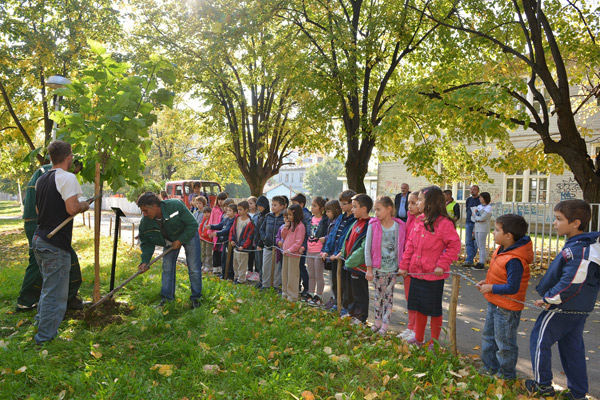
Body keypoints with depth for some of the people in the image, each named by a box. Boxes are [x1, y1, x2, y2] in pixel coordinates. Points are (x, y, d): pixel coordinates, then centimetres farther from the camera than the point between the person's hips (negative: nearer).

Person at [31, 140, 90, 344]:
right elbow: (72, 208, -24)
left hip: (39, 239, 9)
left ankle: (40, 324, 35)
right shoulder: (67, 178, -14)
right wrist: (84, 205, -4)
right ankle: (45, 336, 9)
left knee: (48, 286, 24)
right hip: (56, 245, -9)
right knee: (55, 291, 1)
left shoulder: (41, 180, 14)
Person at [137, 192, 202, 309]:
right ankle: (166, 297, 18)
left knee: (194, 269, -4)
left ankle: (195, 298, 11)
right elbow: (146, 243, -7)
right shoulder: (145, 222, -21)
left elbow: (193, 224, -26)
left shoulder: (176, 206, -35)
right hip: (170, 241, 4)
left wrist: (180, 241, -26)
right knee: (167, 269, 2)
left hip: (188, 235, -4)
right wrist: (145, 261, -19)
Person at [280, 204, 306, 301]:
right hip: (286, 253, 9)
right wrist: (285, 228, 0)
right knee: (285, 274, 16)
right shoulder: (289, 224, 12)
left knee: (292, 275, -2)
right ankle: (285, 293, 27)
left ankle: (293, 296, 6)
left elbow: (299, 242, -18)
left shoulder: (300, 226, -14)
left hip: (294, 254, -9)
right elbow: (283, 236, 17)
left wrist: (289, 250, -19)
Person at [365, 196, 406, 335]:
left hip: (393, 267, 0)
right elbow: (368, 248, -5)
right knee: (378, 294, 11)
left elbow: (402, 247, 0)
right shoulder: (373, 225, -7)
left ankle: (385, 323, 16)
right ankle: (378, 321, 25)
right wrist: (369, 269, -6)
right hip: (378, 267, 0)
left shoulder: (399, 226, -6)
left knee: (389, 295, 7)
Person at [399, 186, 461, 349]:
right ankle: (418, 338, 33)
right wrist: (404, 265, 6)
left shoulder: (444, 223, -15)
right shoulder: (419, 221, 6)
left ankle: (434, 342, 25)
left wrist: (442, 265, -18)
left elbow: (455, 245, -14)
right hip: (416, 273, 7)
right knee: (419, 307, 17)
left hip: (434, 275, -6)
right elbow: (410, 244, 9)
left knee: (434, 310, 9)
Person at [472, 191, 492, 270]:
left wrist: (475, 216, -2)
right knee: (479, 246, 10)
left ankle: (482, 264, 0)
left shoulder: (488, 207, -8)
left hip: (483, 229, -7)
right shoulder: (479, 206, 15)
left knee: (482, 246, -4)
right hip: (476, 228, 7)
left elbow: (482, 218, -18)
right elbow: (472, 217, 12)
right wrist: (477, 219, -8)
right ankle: (480, 262, 16)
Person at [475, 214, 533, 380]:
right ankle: (490, 368, 41)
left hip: (507, 309, -10)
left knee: (504, 343, 8)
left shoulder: (514, 260, -31)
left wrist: (491, 288, -19)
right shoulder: (502, 249, -1)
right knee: (488, 336, 24)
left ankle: (507, 376, 28)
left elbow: (512, 287, -29)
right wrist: (487, 281, 2)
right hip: (494, 304, 10)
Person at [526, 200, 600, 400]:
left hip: (563, 309, -9)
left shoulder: (577, 250, -26)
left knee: (540, 340, 6)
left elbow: (570, 283, -29)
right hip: (581, 309, 9)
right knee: (573, 348, 18)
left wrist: (548, 299, -16)